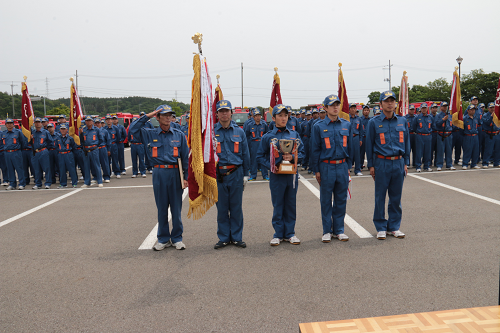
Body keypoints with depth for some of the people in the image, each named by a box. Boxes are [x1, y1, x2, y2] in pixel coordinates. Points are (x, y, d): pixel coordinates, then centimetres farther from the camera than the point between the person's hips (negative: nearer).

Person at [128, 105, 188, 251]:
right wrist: (146, 117, -3)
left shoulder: (179, 135, 5)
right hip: (159, 174, 1)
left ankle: (177, 238, 18)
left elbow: (185, 157, 6)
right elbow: (132, 129, -1)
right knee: (162, 208, 8)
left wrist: (186, 177, 0)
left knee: (176, 208, 5)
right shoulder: (150, 134, 7)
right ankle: (163, 239, 20)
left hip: (175, 173, 0)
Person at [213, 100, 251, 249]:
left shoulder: (239, 131, 5)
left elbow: (245, 154, 10)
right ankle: (224, 238, 20)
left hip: (236, 173, 1)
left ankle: (237, 237, 19)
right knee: (221, 207, 7)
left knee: (236, 207, 7)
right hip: (218, 174, -1)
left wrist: (245, 174, 7)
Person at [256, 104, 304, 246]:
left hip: (292, 174, 2)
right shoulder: (268, 137, 0)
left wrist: (293, 157, -11)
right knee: (277, 205, 5)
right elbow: (260, 156, 3)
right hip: (276, 175, -2)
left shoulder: (294, 134, 7)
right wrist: (270, 165, -12)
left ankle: (290, 233, 20)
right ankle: (278, 234, 16)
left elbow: (302, 152, 9)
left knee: (291, 204, 9)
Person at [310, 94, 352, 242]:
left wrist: (348, 166, 10)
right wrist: (316, 170, -2)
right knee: (326, 201, 5)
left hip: (342, 167, 3)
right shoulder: (319, 126, -2)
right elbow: (315, 150, 1)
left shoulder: (347, 125, 6)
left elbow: (350, 146, 13)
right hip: (326, 167, -2)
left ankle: (339, 230, 20)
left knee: (341, 200, 8)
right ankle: (327, 231, 16)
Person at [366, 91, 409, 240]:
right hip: (381, 163, -3)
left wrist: (405, 163, 10)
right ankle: (381, 228, 13)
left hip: (398, 163, 3)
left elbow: (406, 142, 14)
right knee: (380, 197, 2)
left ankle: (394, 226, 20)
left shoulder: (402, 121, 9)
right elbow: (369, 144, 2)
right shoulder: (374, 122, 0)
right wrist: (371, 165, -1)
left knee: (396, 197, 9)